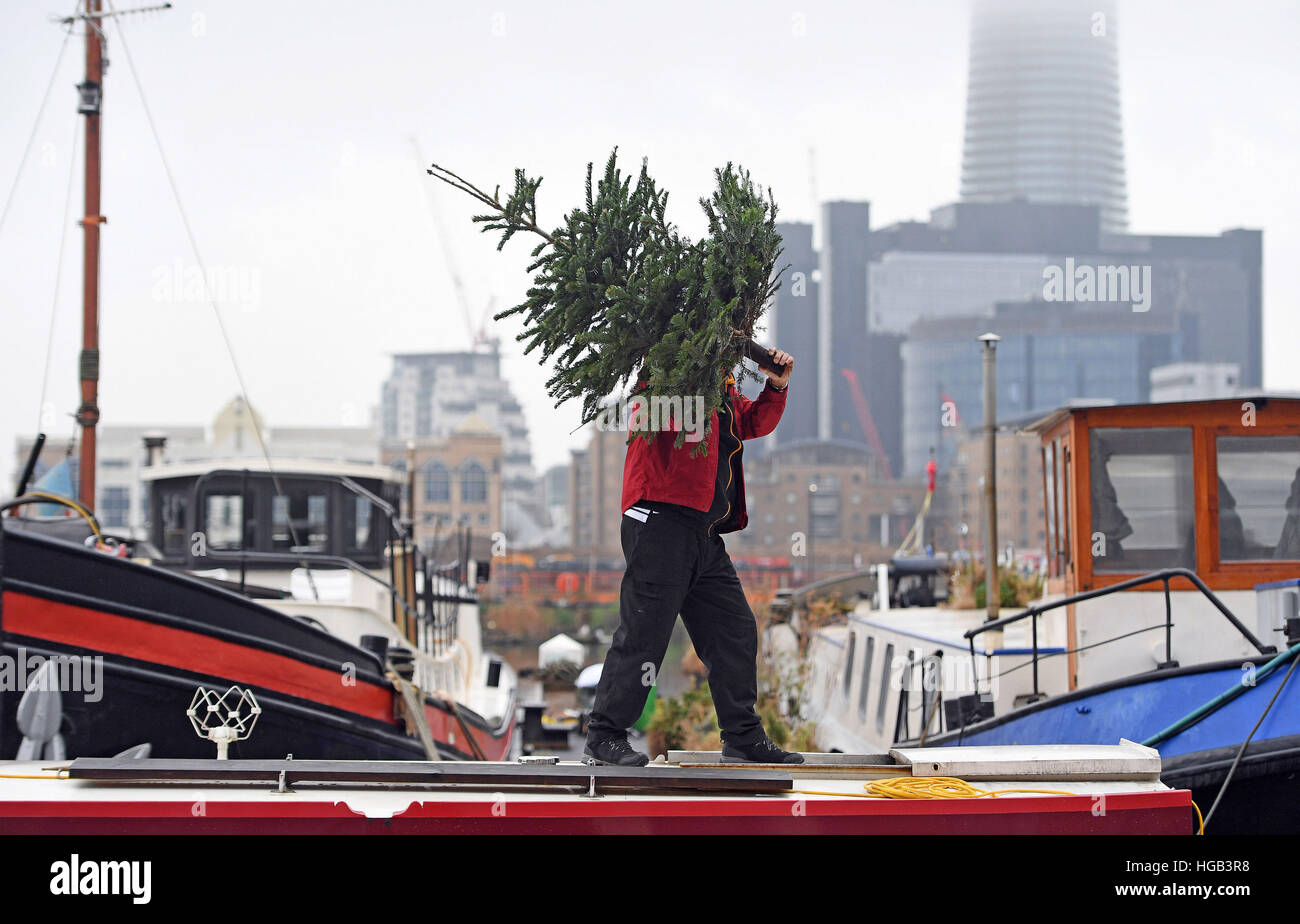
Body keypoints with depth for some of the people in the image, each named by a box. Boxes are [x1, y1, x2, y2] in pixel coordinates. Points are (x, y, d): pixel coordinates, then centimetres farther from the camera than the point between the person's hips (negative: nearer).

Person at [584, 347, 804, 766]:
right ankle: (603, 736, -1)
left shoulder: (724, 388, 24)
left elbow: (754, 422, 29)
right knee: (644, 633, -8)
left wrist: (776, 388, 11)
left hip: (706, 535, 9)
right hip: (661, 522, -9)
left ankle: (744, 738, 16)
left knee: (736, 632, 9)